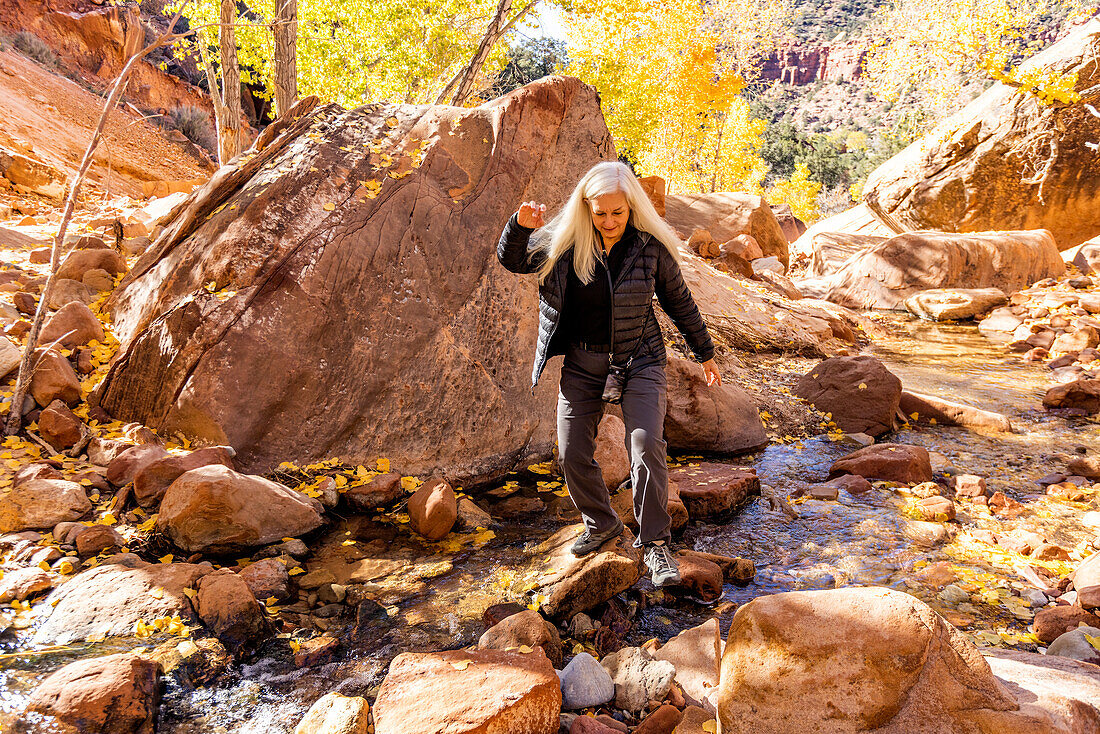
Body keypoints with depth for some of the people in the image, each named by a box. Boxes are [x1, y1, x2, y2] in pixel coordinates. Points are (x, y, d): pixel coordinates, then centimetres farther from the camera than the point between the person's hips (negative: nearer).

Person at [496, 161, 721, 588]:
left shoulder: (651, 247, -8)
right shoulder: (564, 243, -6)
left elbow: (679, 302, 5)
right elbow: (511, 260, 3)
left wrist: (704, 353, 14)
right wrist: (520, 226, -20)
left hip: (638, 360, -2)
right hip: (582, 362, 2)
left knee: (647, 444, -18)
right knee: (573, 454, 2)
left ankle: (655, 544, -4)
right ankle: (602, 525, 27)